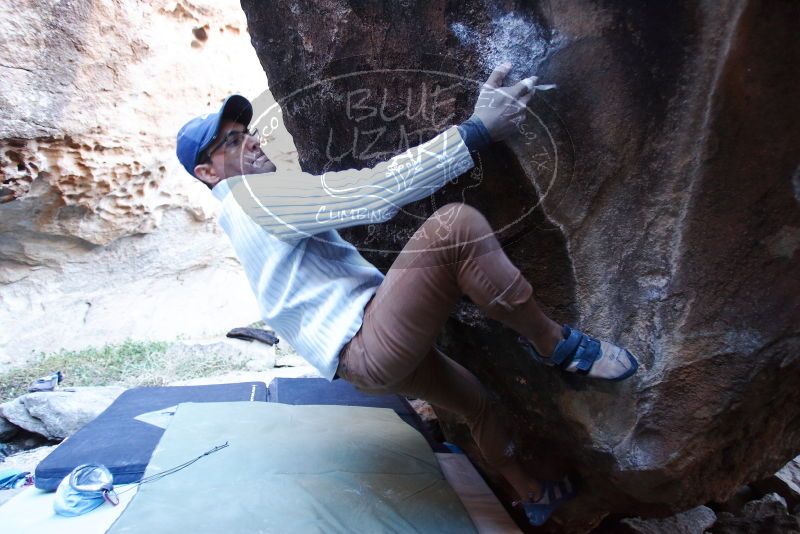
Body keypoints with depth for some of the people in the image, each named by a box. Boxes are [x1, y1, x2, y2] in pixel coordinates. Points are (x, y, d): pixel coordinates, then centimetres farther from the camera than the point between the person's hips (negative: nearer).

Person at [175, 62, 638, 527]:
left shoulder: (248, 210, 22)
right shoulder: (253, 193, -12)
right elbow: (376, 192, -23)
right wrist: (477, 130, -21)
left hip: (374, 353, 11)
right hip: (368, 351, -11)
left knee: (474, 397, 25)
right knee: (455, 224, -26)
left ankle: (532, 494, 46)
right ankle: (555, 344, -8)